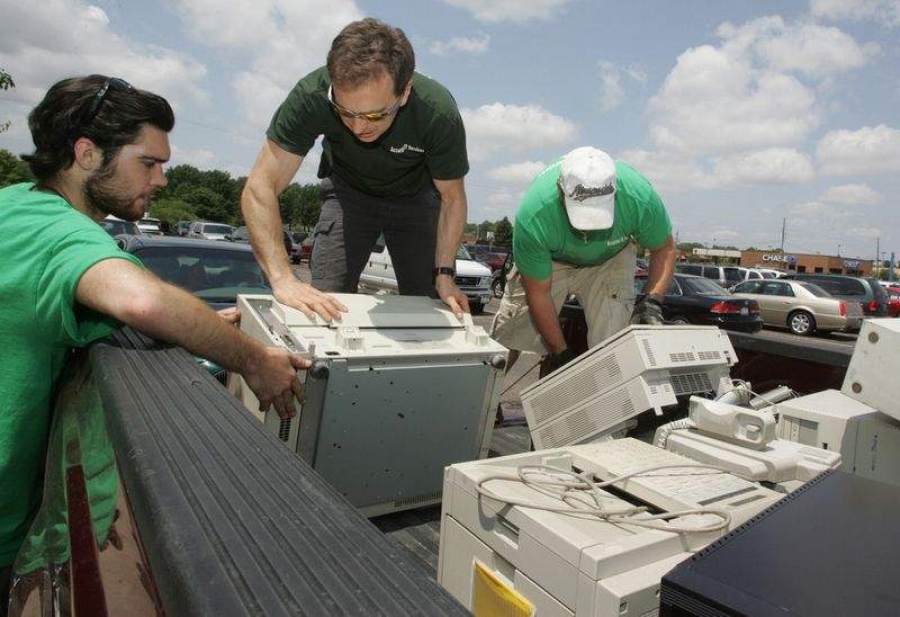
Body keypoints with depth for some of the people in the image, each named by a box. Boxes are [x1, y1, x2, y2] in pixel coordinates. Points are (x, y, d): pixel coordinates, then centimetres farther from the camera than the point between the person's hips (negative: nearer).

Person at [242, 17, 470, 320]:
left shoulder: (439, 112, -34)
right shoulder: (311, 96, -34)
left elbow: (452, 198, -18)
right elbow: (260, 188, -33)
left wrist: (444, 275, -24)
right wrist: (283, 279, -45)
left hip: (414, 197, 0)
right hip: (348, 191, 0)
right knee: (325, 302, -12)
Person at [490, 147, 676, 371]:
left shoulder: (639, 196, -35)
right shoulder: (533, 217, -38)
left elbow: (665, 248, -13)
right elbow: (538, 292, -25)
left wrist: (652, 301, -29)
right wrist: (561, 353, -19)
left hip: (610, 258, 1)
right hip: (550, 259, 0)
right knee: (509, 334, -4)